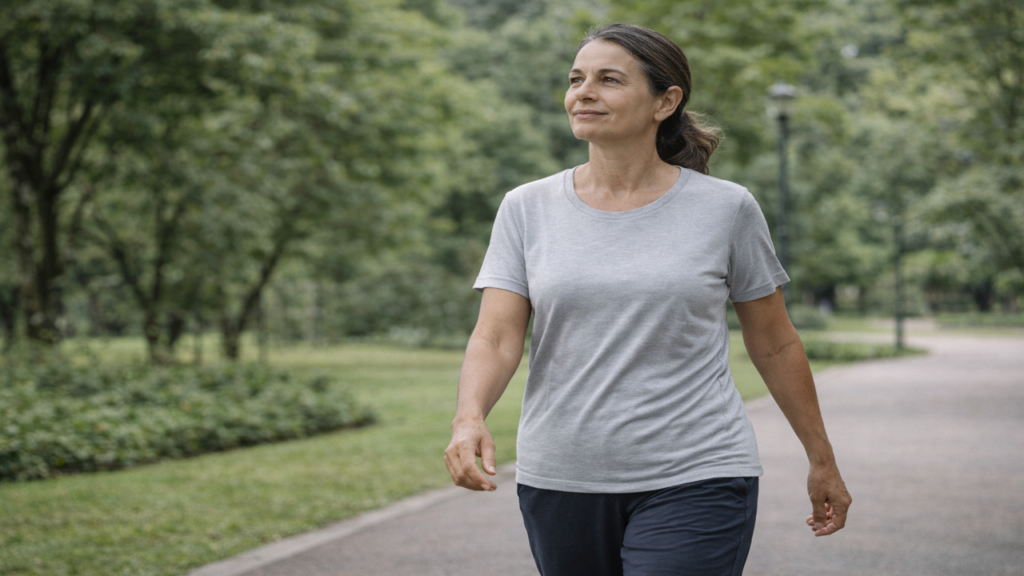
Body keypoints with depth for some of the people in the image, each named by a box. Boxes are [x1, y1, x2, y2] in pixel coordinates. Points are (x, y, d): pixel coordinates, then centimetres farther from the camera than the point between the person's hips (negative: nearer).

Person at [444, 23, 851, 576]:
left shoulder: (726, 208, -2)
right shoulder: (526, 209, 2)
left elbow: (774, 344, 7)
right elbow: (495, 337, -6)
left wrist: (822, 461, 14)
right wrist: (469, 418, -27)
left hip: (694, 482, -3)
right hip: (560, 482, 3)